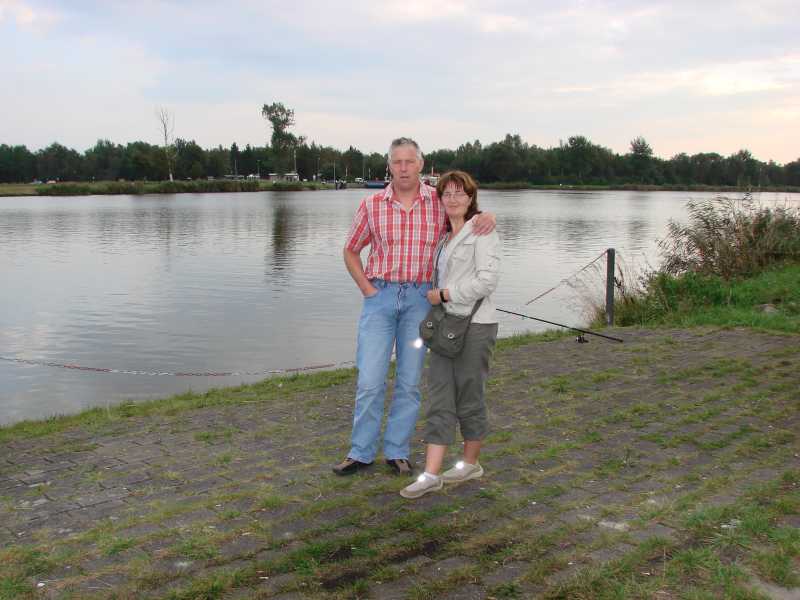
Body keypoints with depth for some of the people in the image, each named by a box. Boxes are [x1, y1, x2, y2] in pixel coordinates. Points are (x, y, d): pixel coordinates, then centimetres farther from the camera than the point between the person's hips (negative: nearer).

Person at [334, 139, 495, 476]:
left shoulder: (440, 202, 0)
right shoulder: (371, 205, 0)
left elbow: (471, 213, 15)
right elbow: (350, 251, 11)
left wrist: (489, 216, -10)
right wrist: (367, 289, -1)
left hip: (419, 299, 1)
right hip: (380, 297, 0)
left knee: (409, 381, 7)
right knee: (370, 381, -2)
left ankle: (397, 451, 20)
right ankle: (361, 452, 13)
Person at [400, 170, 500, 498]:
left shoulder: (482, 231, -8)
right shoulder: (444, 235, 16)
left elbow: (487, 280, -18)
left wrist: (444, 295, -15)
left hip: (474, 326, -7)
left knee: (469, 397, 5)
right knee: (439, 398, 2)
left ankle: (470, 463, 24)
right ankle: (431, 474, 2)